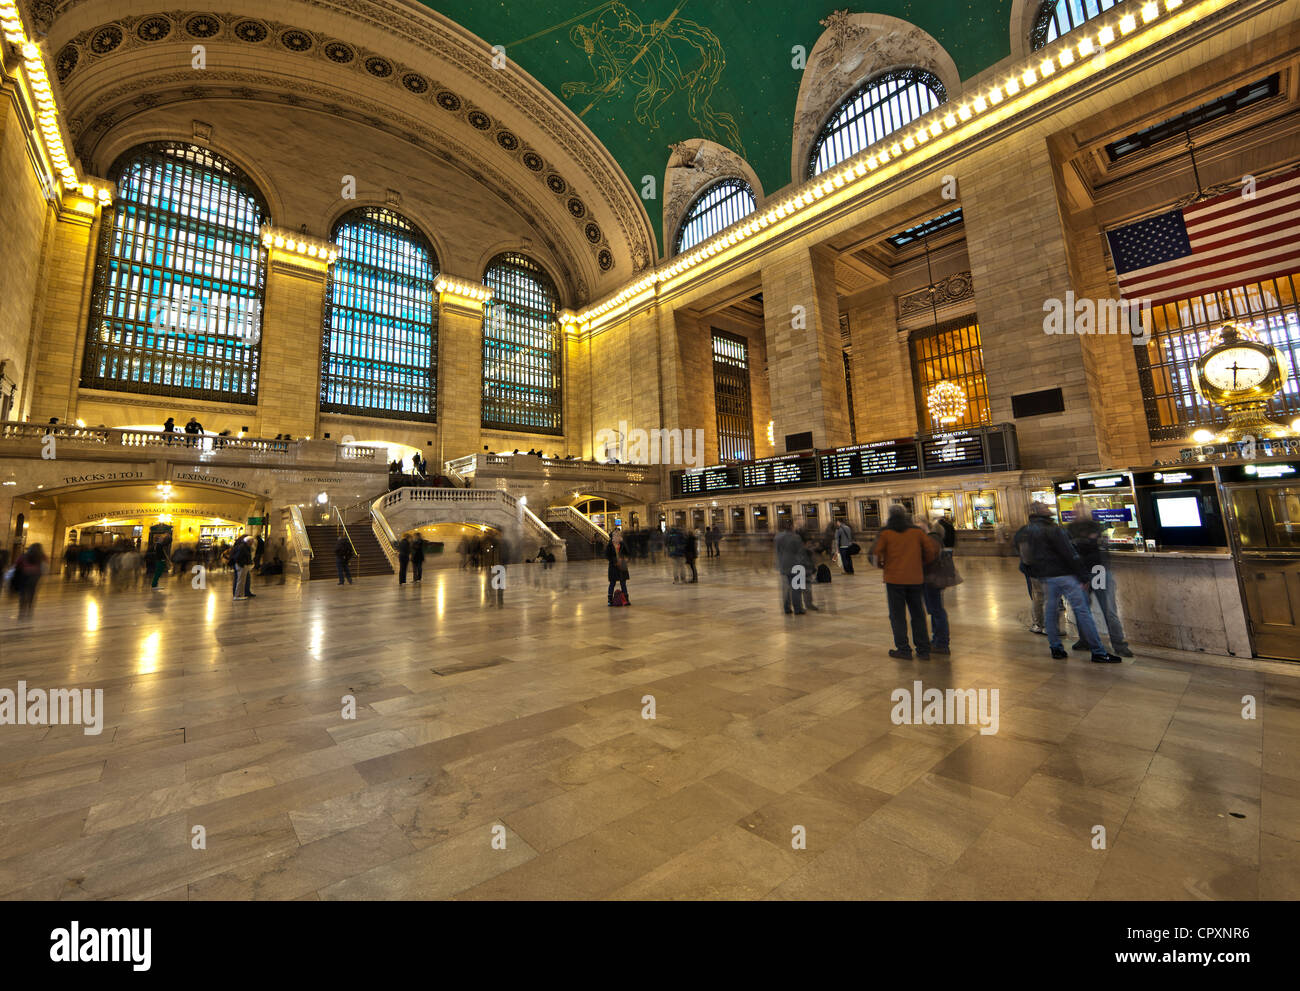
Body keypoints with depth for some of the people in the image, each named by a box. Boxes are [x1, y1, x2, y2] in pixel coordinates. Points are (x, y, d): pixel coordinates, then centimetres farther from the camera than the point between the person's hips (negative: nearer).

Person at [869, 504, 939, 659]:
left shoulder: (886, 533, -4)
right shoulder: (917, 531, 4)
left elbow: (876, 553, -7)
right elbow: (932, 550, 1)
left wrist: (881, 565, 13)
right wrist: (924, 563, 18)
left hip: (894, 578, -3)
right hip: (916, 578, 3)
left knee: (898, 615, 6)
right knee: (918, 614, 14)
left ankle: (903, 649, 8)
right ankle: (923, 650, 18)